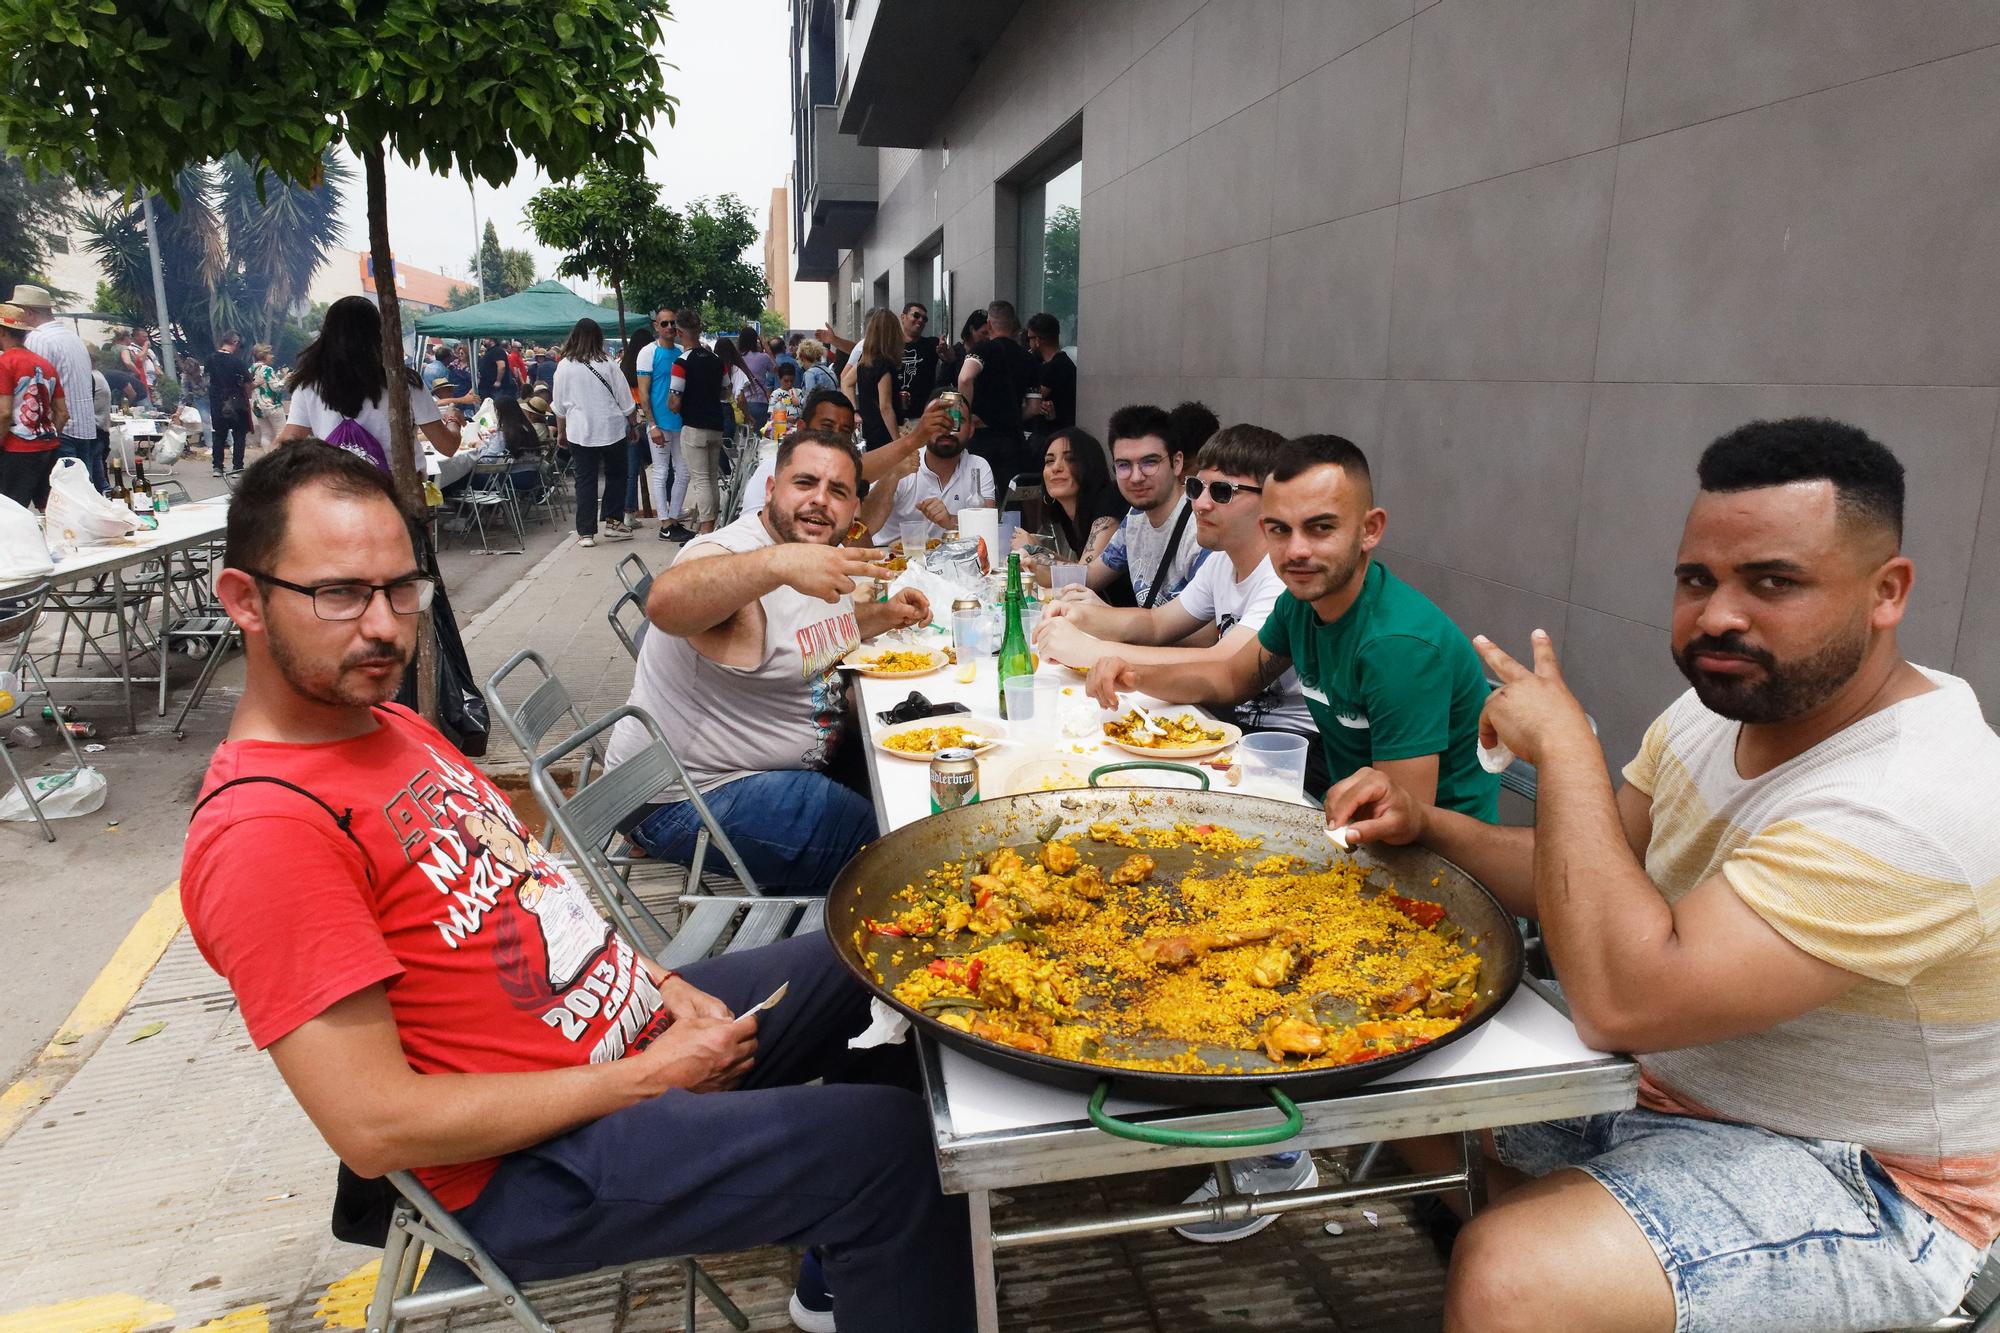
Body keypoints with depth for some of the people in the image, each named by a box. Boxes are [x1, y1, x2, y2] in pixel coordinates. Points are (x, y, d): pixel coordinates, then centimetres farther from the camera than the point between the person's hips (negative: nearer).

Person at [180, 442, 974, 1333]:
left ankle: (841, 1256, 30)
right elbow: (375, 1127, -25)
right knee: (890, 1144, -16)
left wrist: (659, 981, -1)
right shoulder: (263, 828, -23)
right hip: (536, 1167, -9)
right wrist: (646, 1078, -19)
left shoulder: (390, 728, 6)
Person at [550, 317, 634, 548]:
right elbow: (624, 398, -1)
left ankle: (586, 532, 5)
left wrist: (561, 432, 18)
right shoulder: (607, 363, -6)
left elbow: (559, 405, 6)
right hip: (611, 429, -1)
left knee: (585, 480, 5)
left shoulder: (564, 366, -2)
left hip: (580, 432, 1)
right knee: (615, 475, 16)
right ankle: (613, 522, 13)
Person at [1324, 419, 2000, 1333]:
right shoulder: (1719, 707, -2)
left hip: (1855, 1183, -8)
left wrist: (1564, 747, -29)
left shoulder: (1913, 802, -29)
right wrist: (1425, 827, -11)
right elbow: (1593, 883, 5)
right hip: (1666, 1079, 8)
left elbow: (1622, 1000, -37)